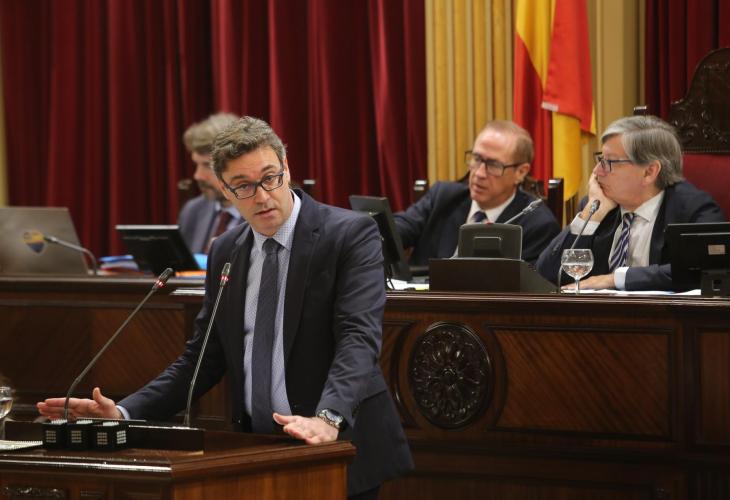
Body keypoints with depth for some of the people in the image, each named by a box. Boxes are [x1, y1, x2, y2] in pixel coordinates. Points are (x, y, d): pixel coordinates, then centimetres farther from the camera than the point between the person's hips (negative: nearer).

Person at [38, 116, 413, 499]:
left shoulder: (351, 234, -8)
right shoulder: (225, 252, 9)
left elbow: (359, 337, -20)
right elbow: (204, 357, 12)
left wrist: (327, 418, -37)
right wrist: (124, 413, -2)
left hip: (338, 447, -5)